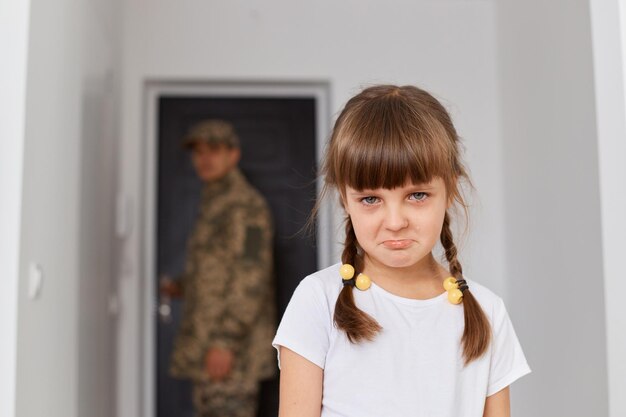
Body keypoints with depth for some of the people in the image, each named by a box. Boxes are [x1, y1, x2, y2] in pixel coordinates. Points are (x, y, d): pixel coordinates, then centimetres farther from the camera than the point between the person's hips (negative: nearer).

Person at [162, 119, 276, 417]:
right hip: (212, 342, 10)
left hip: (230, 346, -10)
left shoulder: (244, 204, -11)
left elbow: (252, 277, -19)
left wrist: (225, 342, -24)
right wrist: (182, 287, 17)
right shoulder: (217, 206, 19)